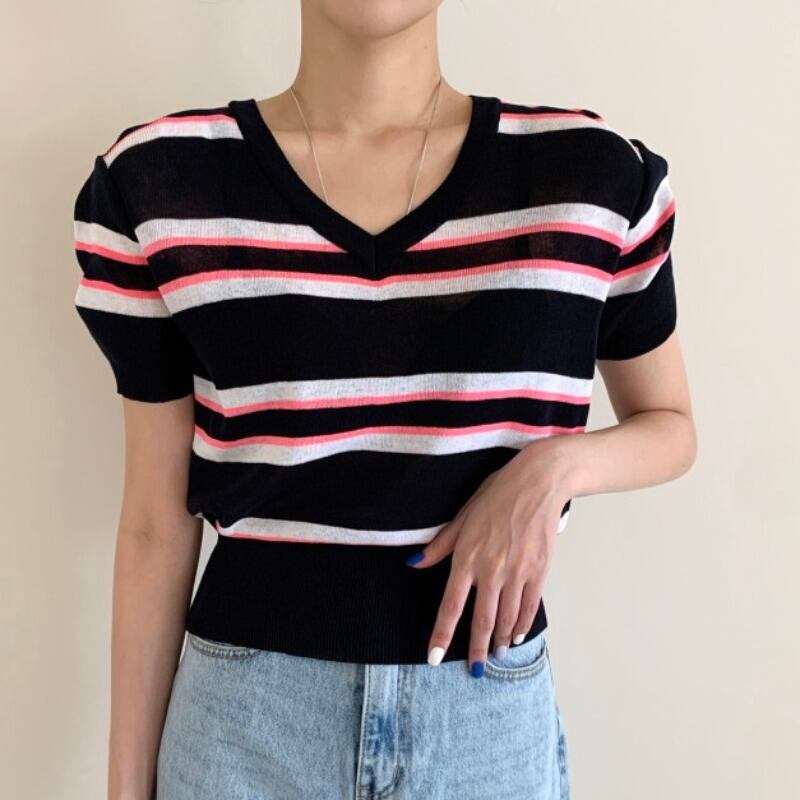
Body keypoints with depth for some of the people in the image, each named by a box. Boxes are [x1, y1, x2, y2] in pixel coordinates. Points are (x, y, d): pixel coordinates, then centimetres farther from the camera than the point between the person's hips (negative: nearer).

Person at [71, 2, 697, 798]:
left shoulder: (595, 175, -7)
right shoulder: (154, 182, -6)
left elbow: (670, 426, 8)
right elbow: (157, 523, -2)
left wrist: (558, 465, -13)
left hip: (492, 710, 1)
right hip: (245, 714, 0)